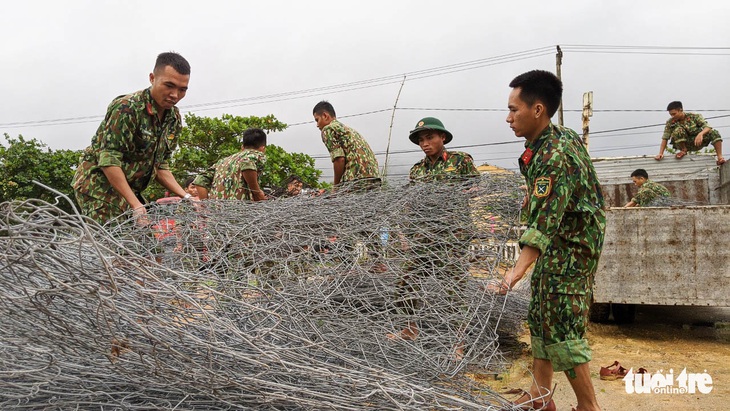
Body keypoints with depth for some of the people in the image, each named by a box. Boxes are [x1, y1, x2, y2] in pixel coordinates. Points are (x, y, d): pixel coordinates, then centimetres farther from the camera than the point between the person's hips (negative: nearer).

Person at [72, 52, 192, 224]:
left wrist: (185, 197, -3)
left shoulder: (174, 118, 4)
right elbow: (109, 160, -24)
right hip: (99, 186, -7)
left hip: (130, 189, 8)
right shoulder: (127, 108, -20)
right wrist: (136, 206, -29)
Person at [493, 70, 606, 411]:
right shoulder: (559, 138, 3)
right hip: (554, 247, 10)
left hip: (570, 250, -10)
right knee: (540, 320, 15)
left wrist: (517, 272, -44)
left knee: (562, 331, -5)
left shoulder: (555, 156, -27)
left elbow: (543, 222, -36)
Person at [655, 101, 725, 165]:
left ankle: (720, 157, -24)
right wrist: (661, 153, -23)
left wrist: (700, 134, -44)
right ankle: (683, 151, -7)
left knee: (714, 133, -24)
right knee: (678, 130, -28)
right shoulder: (670, 122, -8)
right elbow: (665, 138, -11)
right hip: (684, 144, -1)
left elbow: (707, 127, -21)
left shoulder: (694, 116, -10)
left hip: (697, 142, 1)